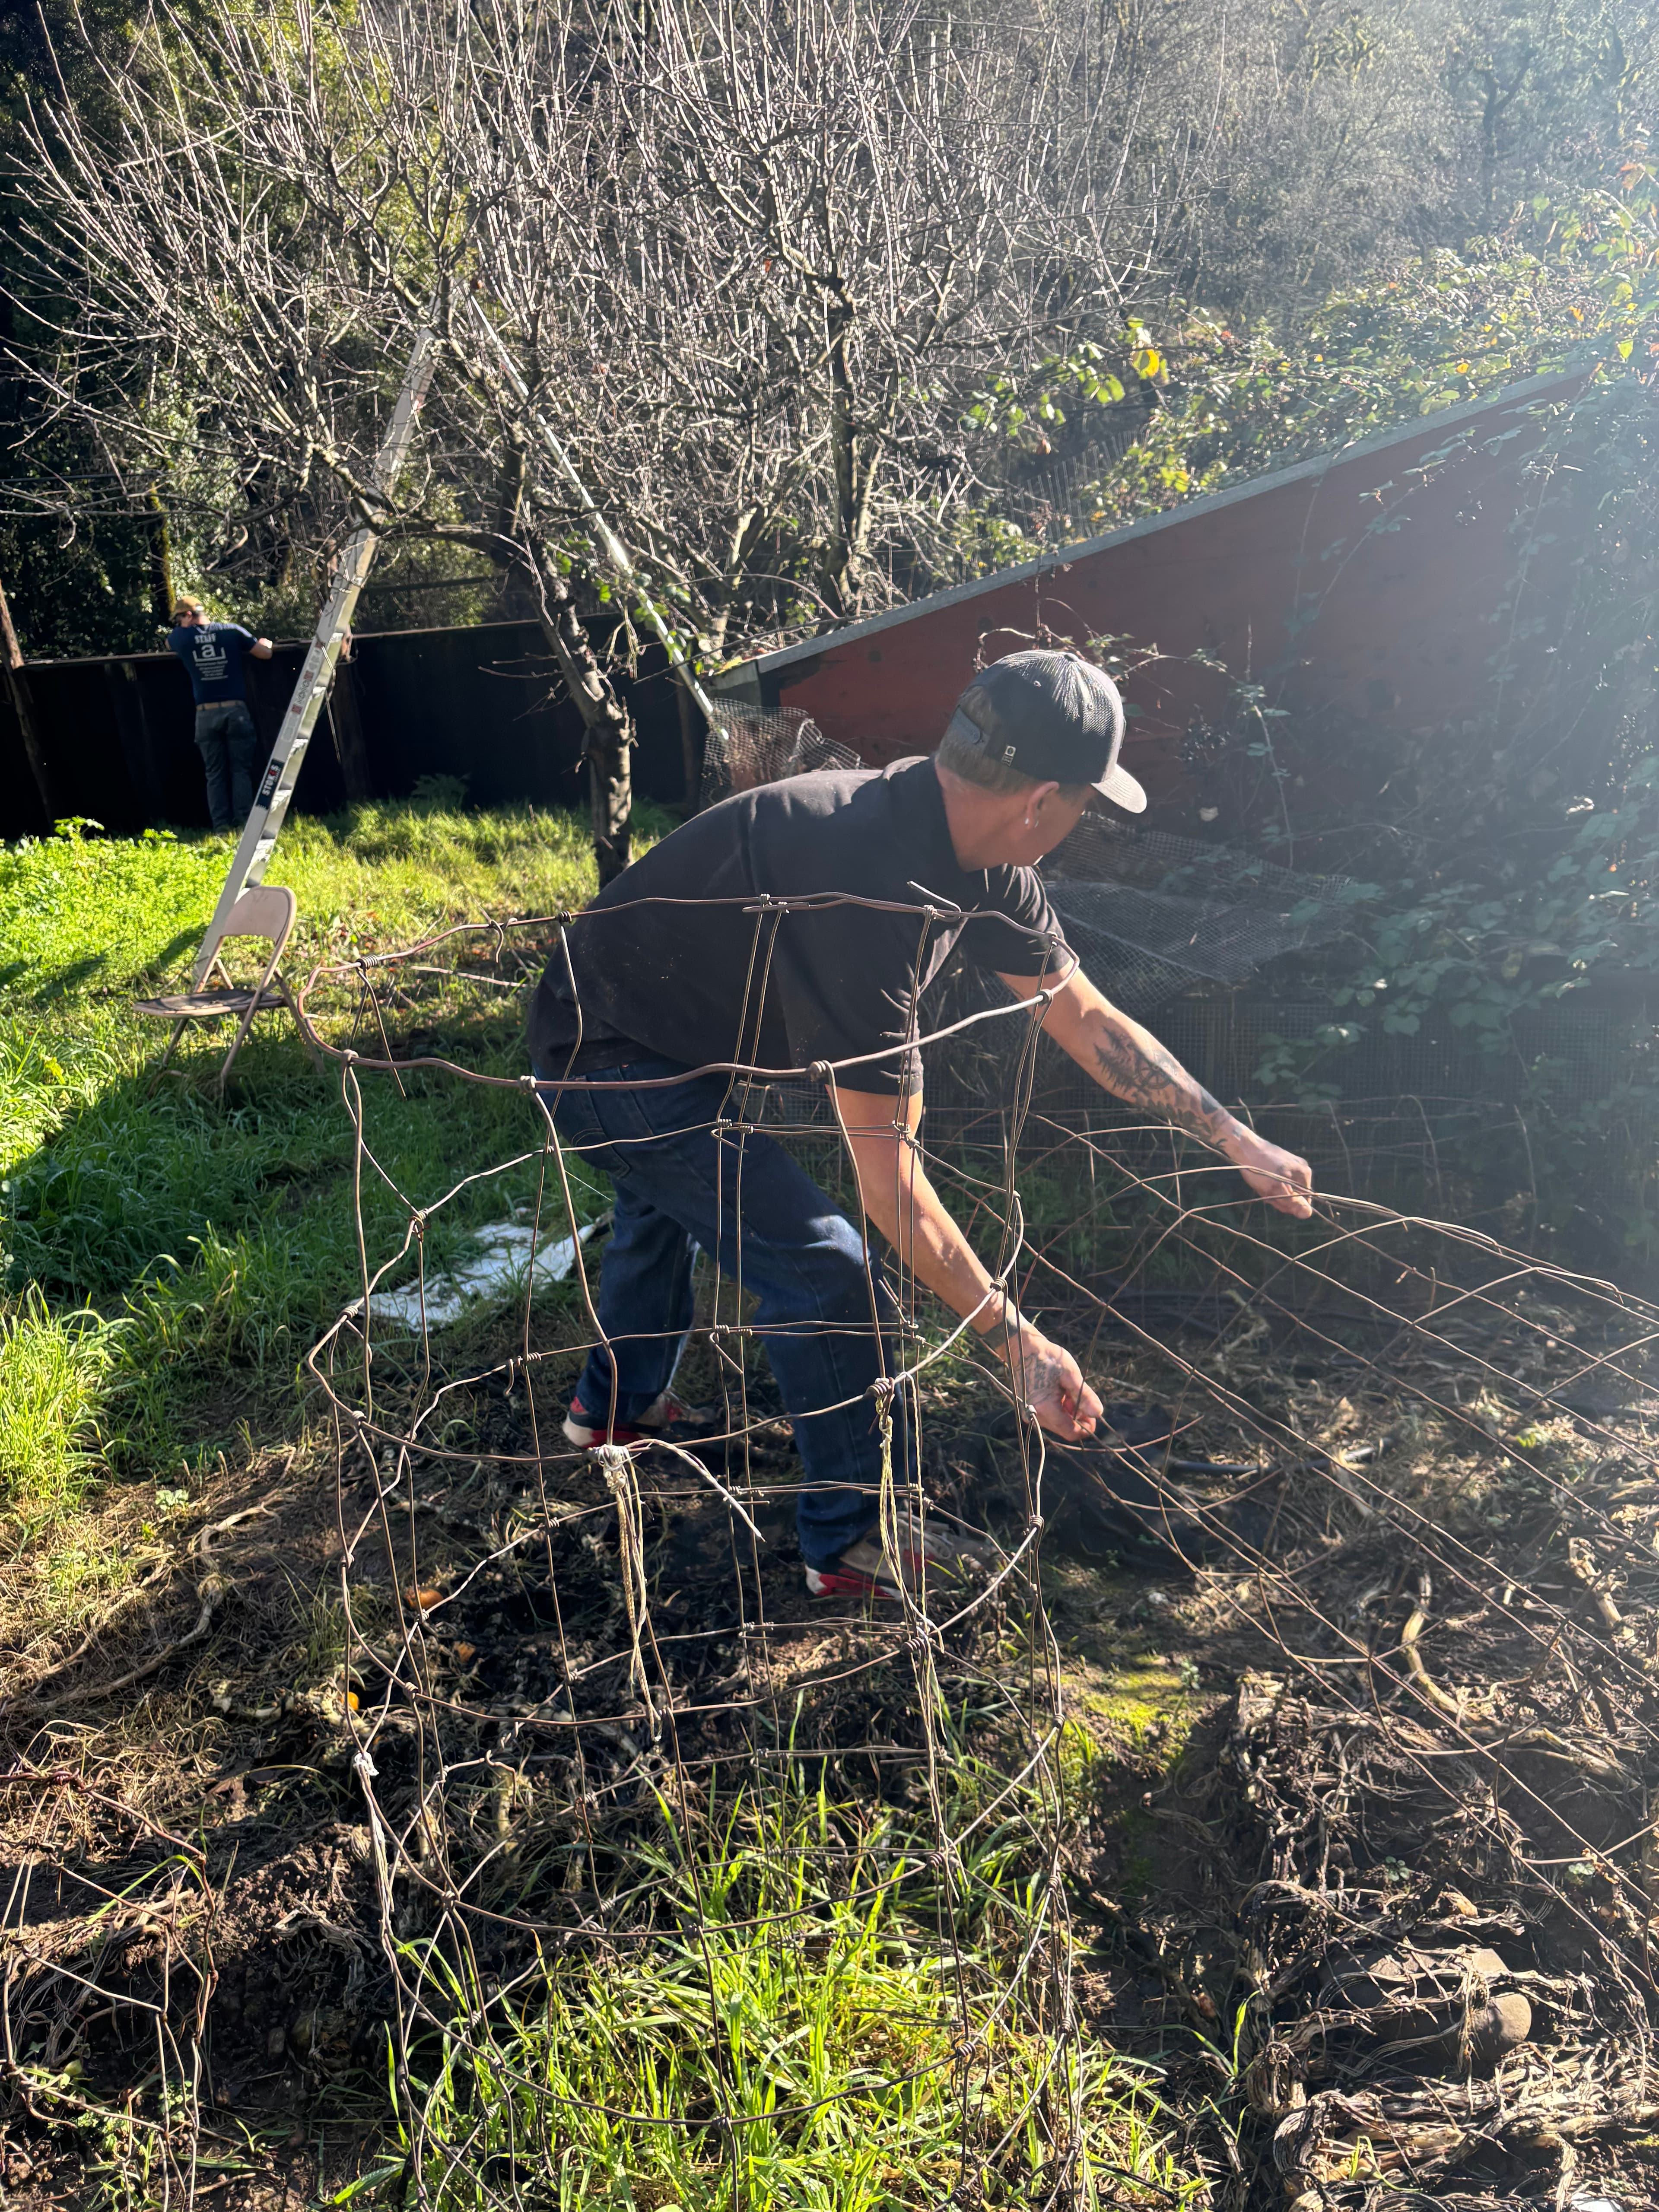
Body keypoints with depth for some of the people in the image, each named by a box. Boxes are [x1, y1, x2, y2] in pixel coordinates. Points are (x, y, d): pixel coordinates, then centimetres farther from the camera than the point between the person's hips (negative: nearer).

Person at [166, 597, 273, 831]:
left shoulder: (181, 637, 6)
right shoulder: (232, 631, 4)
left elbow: (168, 643, 30)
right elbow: (266, 654, 7)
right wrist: (264, 643, 29)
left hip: (206, 713, 0)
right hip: (235, 709, 0)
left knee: (215, 775, 5)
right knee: (241, 770, 3)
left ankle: (222, 828, -1)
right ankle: (244, 824, -8)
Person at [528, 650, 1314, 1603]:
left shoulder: (972, 853, -8)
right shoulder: (867, 890, -36)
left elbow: (1088, 1018, 2)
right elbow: (889, 1177, -33)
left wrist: (1238, 1141, 4)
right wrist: (1015, 1336, -28)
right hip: (612, 1064, -10)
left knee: (673, 1197, 34)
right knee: (828, 1275, -9)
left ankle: (619, 1404, 60)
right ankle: (855, 1541, 12)